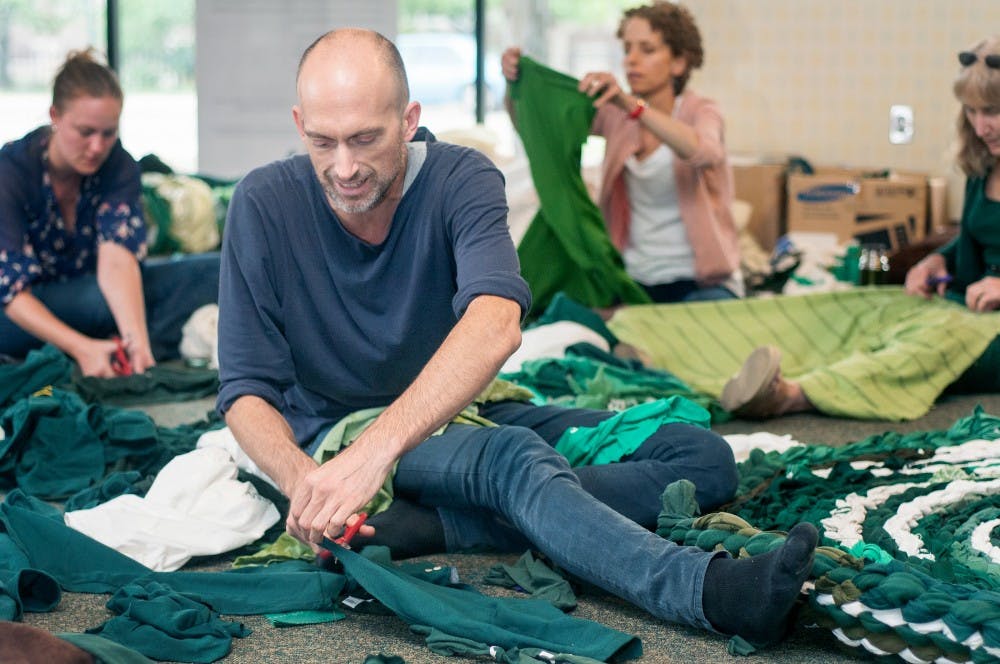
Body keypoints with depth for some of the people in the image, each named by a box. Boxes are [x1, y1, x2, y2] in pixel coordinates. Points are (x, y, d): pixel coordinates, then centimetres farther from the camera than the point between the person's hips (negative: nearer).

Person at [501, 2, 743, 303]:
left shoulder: (700, 111, -3)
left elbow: (704, 153, -28)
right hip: (634, 278, 3)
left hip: (698, 283, -3)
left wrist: (631, 104, -40)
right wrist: (514, 82, -18)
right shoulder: (616, 113, 7)